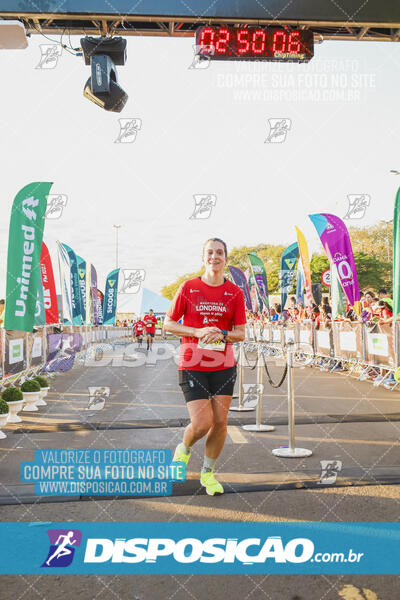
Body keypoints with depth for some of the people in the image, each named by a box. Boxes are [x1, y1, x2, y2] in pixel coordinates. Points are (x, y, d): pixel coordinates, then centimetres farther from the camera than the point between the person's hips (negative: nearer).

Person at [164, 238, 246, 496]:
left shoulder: (235, 292, 3)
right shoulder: (188, 288, -2)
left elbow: (240, 333, 4)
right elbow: (168, 323, 1)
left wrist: (221, 334, -17)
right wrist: (198, 332, -14)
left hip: (224, 366, 3)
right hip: (192, 366, -2)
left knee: (220, 423, 4)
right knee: (202, 423, -9)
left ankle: (208, 473, 27)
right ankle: (184, 449, 26)